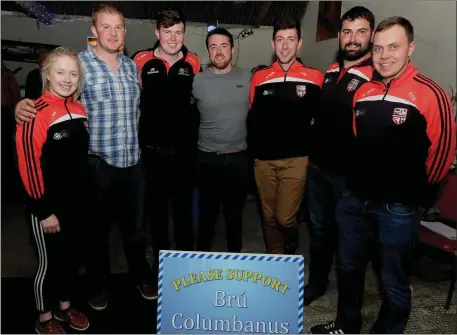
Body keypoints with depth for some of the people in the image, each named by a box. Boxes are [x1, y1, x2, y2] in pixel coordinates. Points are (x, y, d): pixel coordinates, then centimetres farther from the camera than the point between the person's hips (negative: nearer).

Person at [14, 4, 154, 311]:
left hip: (133, 160, 4)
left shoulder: (132, 66, 9)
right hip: (97, 162, -4)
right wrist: (23, 105, -25)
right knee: (98, 227, 12)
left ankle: (142, 275, 38)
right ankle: (99, 283, 34)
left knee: (135, 224, 17)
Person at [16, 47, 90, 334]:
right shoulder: (36, 113, -18)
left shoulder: (79, 109, 5)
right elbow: (29, 164, -19)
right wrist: (44, 210, -18)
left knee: (72, 256, 19)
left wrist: (85, 195, 14)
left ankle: (65, 307, 39)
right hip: (49, 206, -6)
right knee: (49, 261, 9)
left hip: (76, 202, 7)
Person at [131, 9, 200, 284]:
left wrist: (196, 141, 7)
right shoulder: (141, 61, -3)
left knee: (184, 204, 14)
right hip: (152, 149, -1)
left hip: (184, 149, 1)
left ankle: (186, 254, 32)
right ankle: (161, 257, 31)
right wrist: (135, 141, -3)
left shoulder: (193, 63, 1)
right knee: (157, 205, 13)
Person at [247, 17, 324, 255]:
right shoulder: (259, 78, 6)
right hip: (264, 160, 3)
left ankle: (292, 244, 32)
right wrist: (252, 151, 5)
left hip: (296, 159, -2)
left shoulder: (314, 78, -1)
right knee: (269, 217, 12)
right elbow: (252, 118, 10)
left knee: (285, 217, -2)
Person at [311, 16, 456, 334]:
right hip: (354, 199, 6)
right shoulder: (363, 92, 4)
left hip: (398, 207, -6)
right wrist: (358, 179, 13)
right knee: (349, 268, 22)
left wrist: (418, 193, -1)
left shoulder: (429, 94, -14)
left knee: (394, 282, 12)